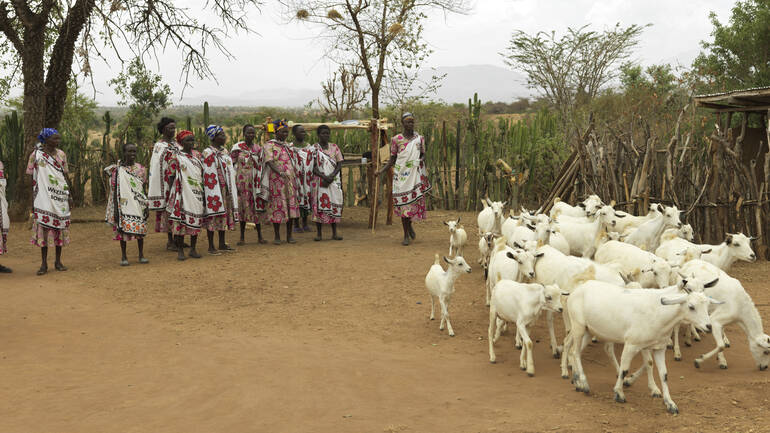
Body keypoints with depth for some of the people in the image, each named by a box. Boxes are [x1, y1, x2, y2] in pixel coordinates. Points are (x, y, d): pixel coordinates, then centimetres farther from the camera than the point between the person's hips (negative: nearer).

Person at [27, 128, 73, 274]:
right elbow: (31, 177, 1)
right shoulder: (36, 155, -1)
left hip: (60, 196, 3)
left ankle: (58, 261, 15)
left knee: (60, 226, 5)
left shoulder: (61, 154, 9)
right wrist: (33, 198, -3)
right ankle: (44, 264, -1)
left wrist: (69, 195, 8)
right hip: (44, 196, -3)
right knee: (43, 226, -5)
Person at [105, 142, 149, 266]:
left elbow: (144, 189, 10)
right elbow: (115, 191, -2)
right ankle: (123, 257, 8)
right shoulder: (117, 169, -2)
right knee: (123, 230, -2)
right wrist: (115, 209, -7)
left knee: (140, 229, 3)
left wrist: (147, 206, 6)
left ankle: (141, 255, 14)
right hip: (124, 205, -2)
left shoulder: (140, 169, 6)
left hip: (139, 205, 2)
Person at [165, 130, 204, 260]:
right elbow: (171, 175, -2)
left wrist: (203, 191, 12)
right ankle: (180, 250, 1)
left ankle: (193, 249, 15)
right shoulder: (175, 156, -1)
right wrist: (172, 194, -7)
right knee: (180, 219, -6)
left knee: (196, 220, 6)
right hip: (182, 192, -5)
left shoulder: (197, 154, 13)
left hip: (197, 192, 5)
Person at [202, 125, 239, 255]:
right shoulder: (208, 153, -11)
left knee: (225, 214, 11)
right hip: (214, 189, -8)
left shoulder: (225, 151, 15)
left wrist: (232, 190, 18)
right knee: (213, 215, -5)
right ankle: (211, 246, 1)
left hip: (226, 189, 8)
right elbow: (208, 174, -14)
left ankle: (222, 244, 20)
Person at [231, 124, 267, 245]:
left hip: (255, 181, 2)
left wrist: (260, 182, 3)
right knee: (243, 207, 1)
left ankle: (260, 236, 10)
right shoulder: (237, 147, -1)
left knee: (257, 207, 2)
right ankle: (242, 237, 10)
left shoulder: (258, 148, 8)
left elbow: (260, 167, 11)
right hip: (242, 180, -2)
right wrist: (234, 183, -7)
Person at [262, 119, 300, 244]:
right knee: (278, 206, -3)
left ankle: (289, 235, 13)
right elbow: (269, 162, -16)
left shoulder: (287, 145, 17)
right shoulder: (269, 145, -4)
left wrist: (295, 176, 14)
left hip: (290, 180, 6)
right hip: (277, 180, -6)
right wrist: (280, 172, -30)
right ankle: (277, 236, 6)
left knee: (291, 205, 5)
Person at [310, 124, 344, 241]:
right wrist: (324, 177, -18)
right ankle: (318, 233, 3)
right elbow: (313, 166, -5)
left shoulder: (334, 147, 9)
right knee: (319, 205, -3)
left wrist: (331, 176, -12)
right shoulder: (314, 148, 2)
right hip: (319, 181, -2)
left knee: (334, 204, 0)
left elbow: (339, 164, 4)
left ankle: (334, 233, 5)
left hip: (334, 181, 2)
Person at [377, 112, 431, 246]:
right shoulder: (396, 139, 1)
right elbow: (392, 159, 5)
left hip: (416, 174, 1)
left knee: (416, 201, -2)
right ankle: (406, 236, 8)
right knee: (403, 203, -1)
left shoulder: (419, 138, 6)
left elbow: (423, 155, 12)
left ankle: (409, 224, 30)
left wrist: (421, 160, -9)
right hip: (401, 175, -1)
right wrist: (382, 170, -7)